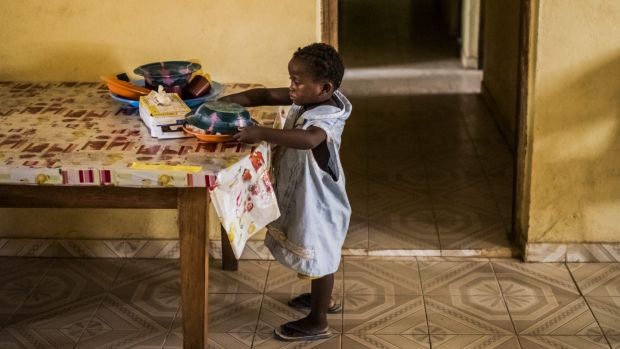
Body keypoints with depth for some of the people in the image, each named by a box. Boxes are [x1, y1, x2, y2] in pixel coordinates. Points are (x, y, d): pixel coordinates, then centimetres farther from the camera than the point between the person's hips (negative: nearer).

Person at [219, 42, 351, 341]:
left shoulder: (327, 118, -32)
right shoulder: (306, 99, -5)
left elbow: (308, 139, -54)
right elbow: (266, 95, 0)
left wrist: (261, 133, -52)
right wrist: (225, 102, -10)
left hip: (318, 201, -9)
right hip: (303, 195, 9)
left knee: (319, 256, 7)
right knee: (316, 254, 27)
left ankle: (317, 322, 23)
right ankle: (323, 298, 49)